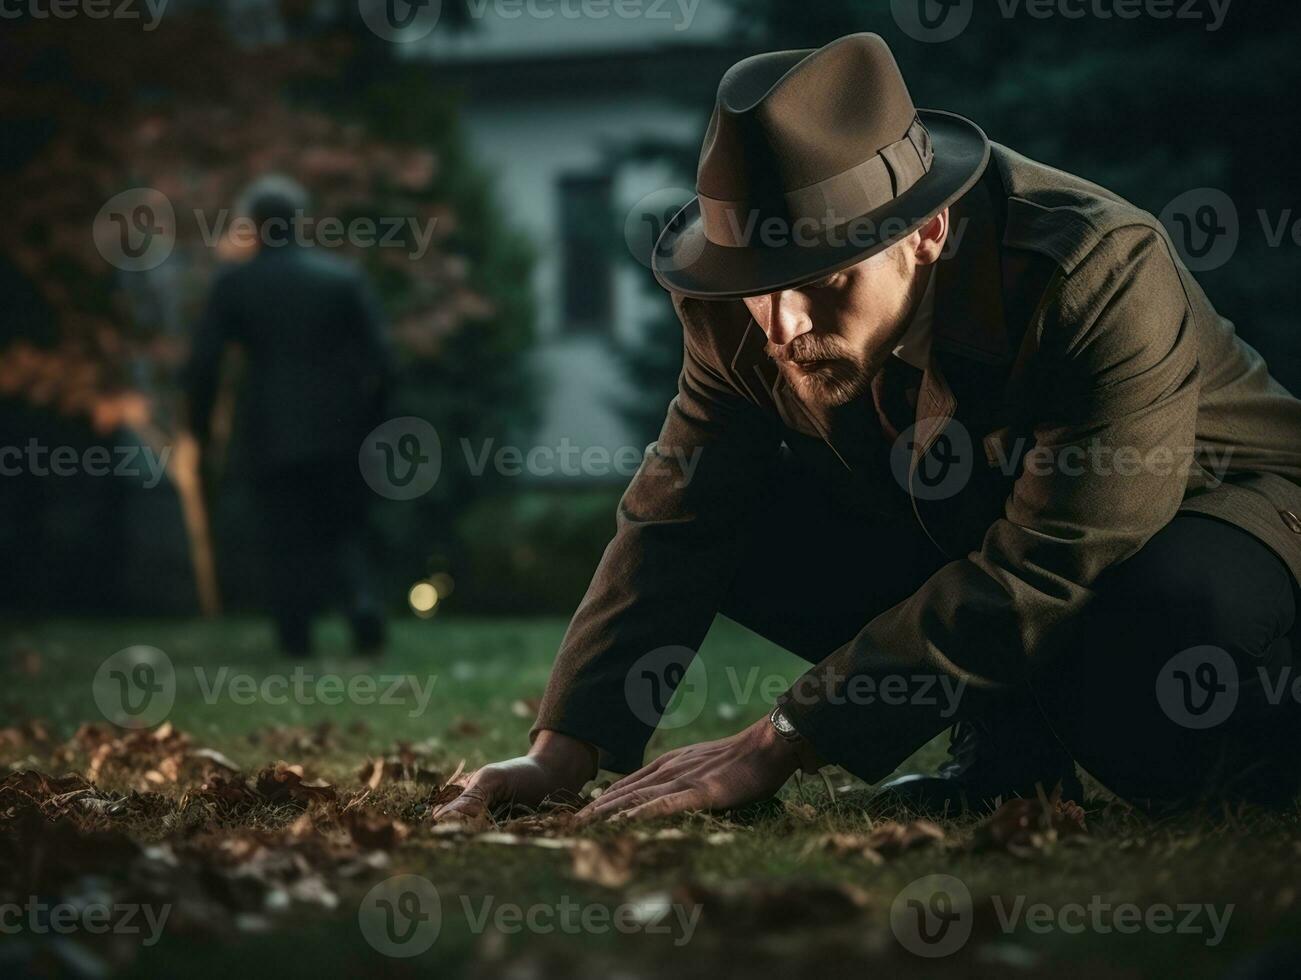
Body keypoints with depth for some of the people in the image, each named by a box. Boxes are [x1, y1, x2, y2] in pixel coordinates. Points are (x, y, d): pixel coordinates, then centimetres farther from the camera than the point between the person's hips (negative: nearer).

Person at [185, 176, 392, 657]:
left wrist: (200, 426, 7)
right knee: (346, 531, 13)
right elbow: (377, 355, -2)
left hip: (271, 433, -1)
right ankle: (362, 600, -13)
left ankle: (295, 636, 5)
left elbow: (202, 363, -4)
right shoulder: (343, 276, 1)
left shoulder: (233, 284, -2)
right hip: (337, 430, 1)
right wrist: (370, 419, 7)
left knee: (286, 543, 9)